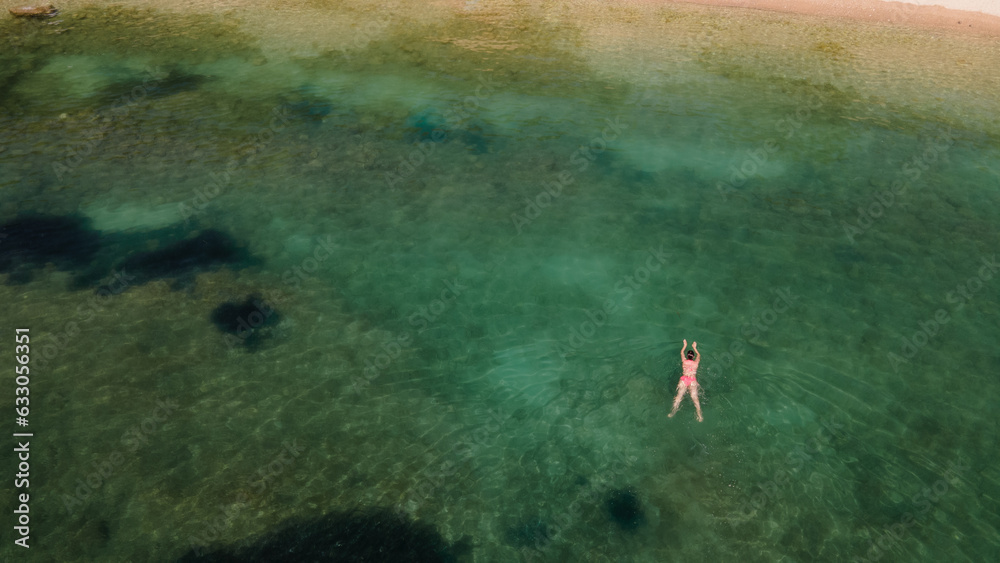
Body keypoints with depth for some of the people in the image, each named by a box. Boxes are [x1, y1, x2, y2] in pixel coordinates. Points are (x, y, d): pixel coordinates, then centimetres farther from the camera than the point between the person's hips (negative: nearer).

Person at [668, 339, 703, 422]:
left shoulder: (684, 361, 16)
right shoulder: (696, 362, 17)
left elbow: (682, 352, 36)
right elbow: (699, 355, 39)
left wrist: (685, 345, 51)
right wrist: (694, 347, 53)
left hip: (684, 379, 0)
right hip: (693, 381, 0)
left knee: (679, 396, -8)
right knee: (695, 398, -8)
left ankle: (674, 411, -22)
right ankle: (699, 415, -18)